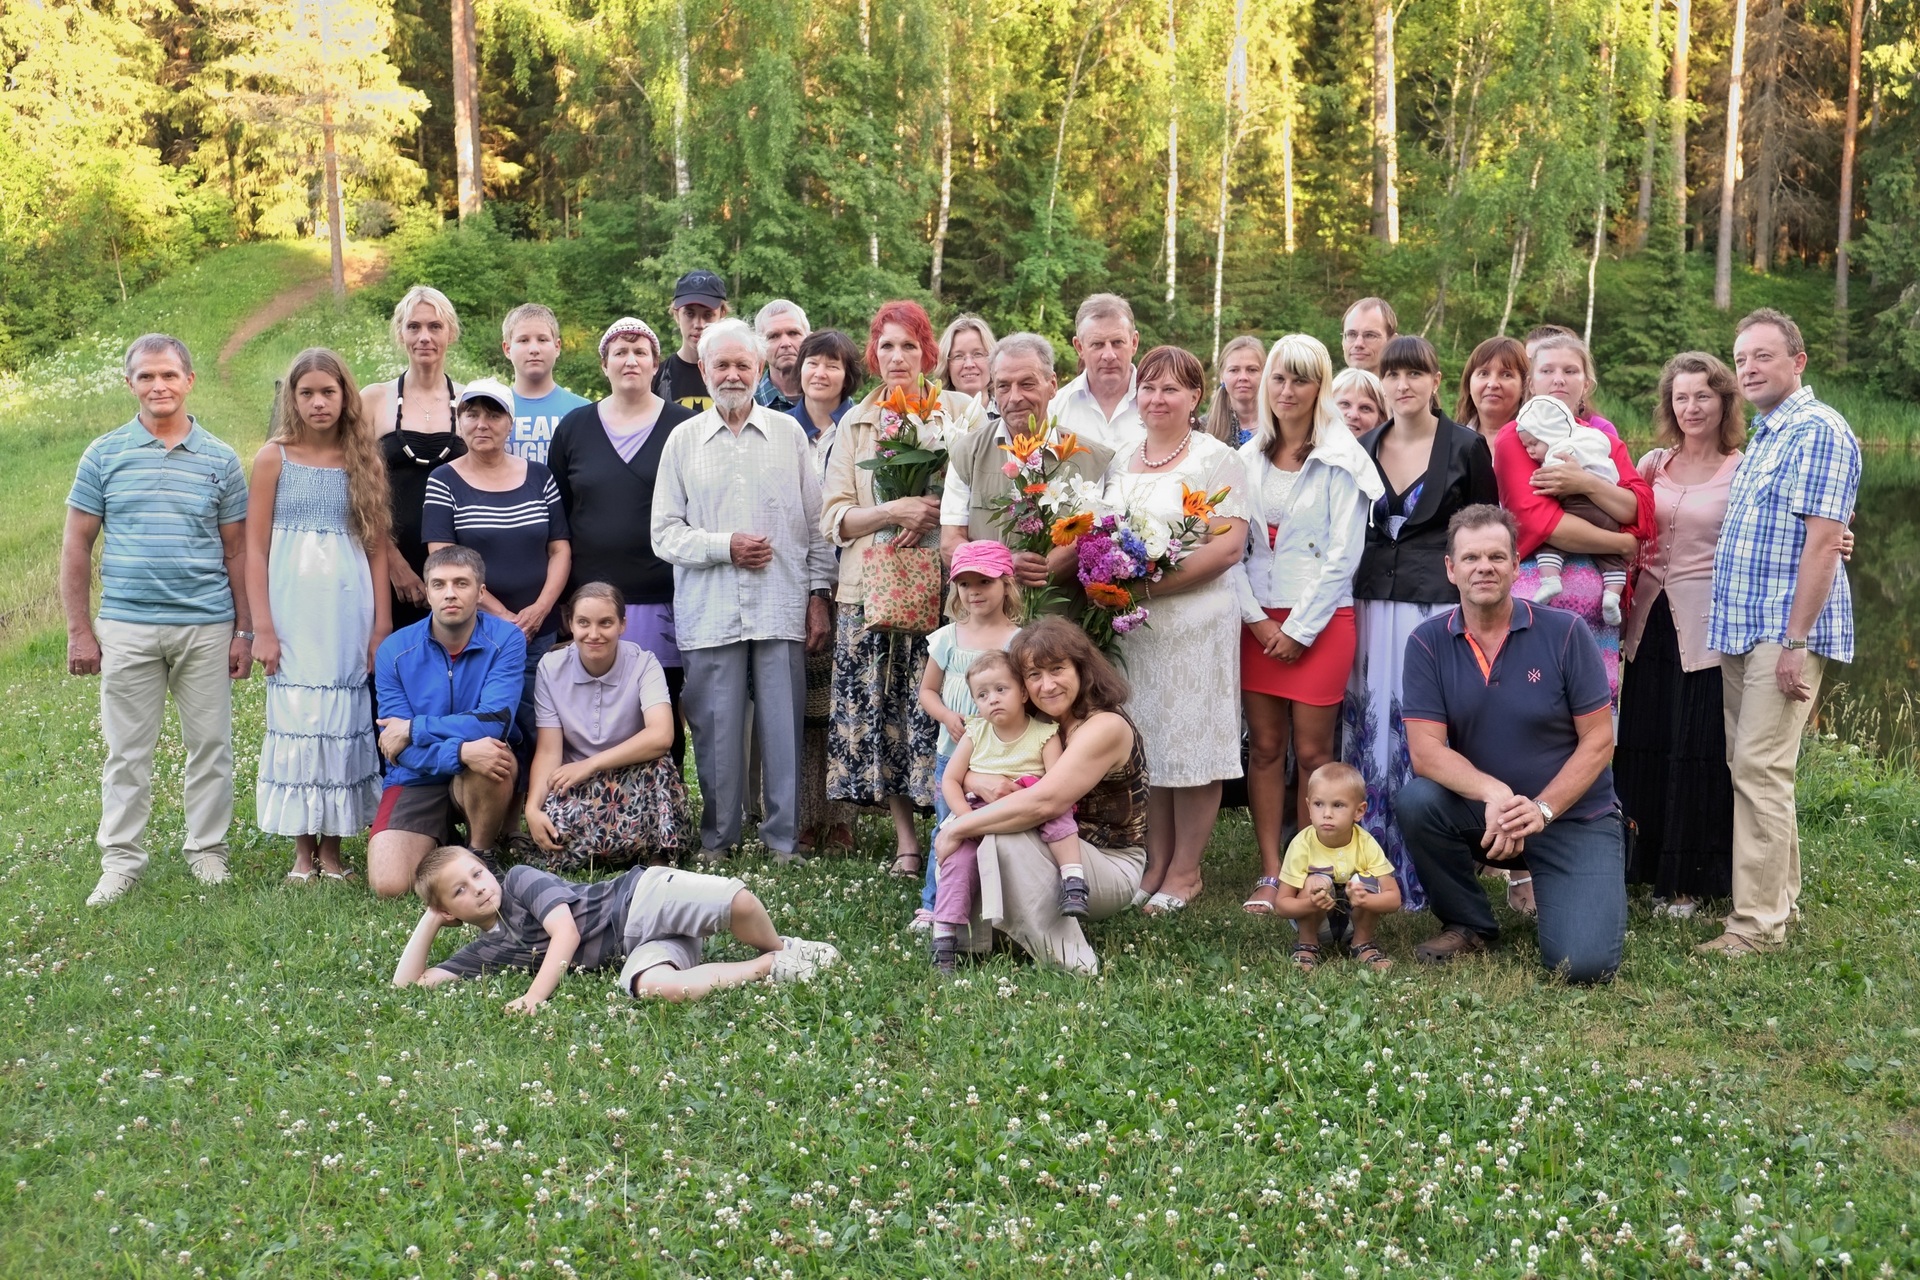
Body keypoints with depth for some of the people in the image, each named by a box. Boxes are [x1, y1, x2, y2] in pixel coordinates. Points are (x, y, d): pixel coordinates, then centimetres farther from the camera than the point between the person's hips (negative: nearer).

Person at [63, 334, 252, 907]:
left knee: (211, 746, 6)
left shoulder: (220, 460, 5)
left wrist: (244, 631, 3)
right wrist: (78, 631, 0)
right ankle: (121, 860, 15)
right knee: (127, 751, 5)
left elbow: (237, 549, 8)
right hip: (127, 628, 0)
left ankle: (208, 851, 19)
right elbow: (76, 545, 5)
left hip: (207, 627, 1)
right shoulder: (105, 455, 4)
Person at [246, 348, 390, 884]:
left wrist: (382, 626, 3)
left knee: (344, 722, 3)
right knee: (295, 719, -1)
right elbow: (255, 549, -1)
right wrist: (262, 629, -7)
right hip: (294, 612, -2)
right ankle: (302, 850, 9)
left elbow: (377, 549, 8)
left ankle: (332, 848, 12)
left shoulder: (365, 461, 7)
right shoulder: (274, 458, 1)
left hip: (349, 611, 2)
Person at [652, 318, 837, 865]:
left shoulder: (788, 433, 10)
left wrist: (818, 594, 4)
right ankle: (717, 839, 16)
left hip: (782, 609, 0)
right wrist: (725, 546, -8)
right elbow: (665, 533, 5)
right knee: (716, 728, 3)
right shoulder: (683, 440, 9)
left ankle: (783, 838, 13)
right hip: (709, 611, 0)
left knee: (783, 725, 2)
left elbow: (816, 522, 10)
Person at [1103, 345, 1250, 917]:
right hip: (1130, 623, 6)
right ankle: (1155, 864, 19)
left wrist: (1157, 581, -19)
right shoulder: (1120, 462, 16)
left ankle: (1185, 870, 10)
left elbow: (1229, 546, -12)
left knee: (1192, 743, 0)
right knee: (1144, 741, 9)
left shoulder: (1216, 460, -3)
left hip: (1195, 619, -6)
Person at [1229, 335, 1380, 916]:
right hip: (1258, 621, 4)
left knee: (1313, 751, -1)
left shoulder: (1343, 460, -3)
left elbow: (1344, 553, -8)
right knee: (1265, 746, 4)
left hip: (1320, 621, -4)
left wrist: (1300, 629, -10)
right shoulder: (1247, 459, 10)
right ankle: (1270, 876, 9)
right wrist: (1256, 619, -3)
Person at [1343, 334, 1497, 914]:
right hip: (1371, 604, 4)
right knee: (1369, 736, 3)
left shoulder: (1467, 447, 1)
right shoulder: (1361, 448, 12)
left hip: (1439, 603, -4)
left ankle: (1424, 876, 4)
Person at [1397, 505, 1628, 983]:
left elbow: (1598, 740, -8)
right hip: (1479, 812, 2)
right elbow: (1426, 750, -14)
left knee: (1583, 963, -19)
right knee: (1415, 801, -30)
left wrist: (1541, 810, -21)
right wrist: (1493, 792, -32)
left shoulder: (1564, 632, -9)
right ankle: (1468, 925, -3)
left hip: (1575, 816, -2)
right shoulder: (1428, 643, -7)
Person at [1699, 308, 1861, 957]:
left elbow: (1822, 541, -18)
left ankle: (1759, 922, -8)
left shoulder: (1819, 431, -11)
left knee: (1760, 769, -12)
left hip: (1786, 631, -10)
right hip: (1741, 629, 10)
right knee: (1749, 766, 13)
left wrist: (1795, 640, -21)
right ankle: (1779, 894, 23)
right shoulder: (1764, 435, 19)